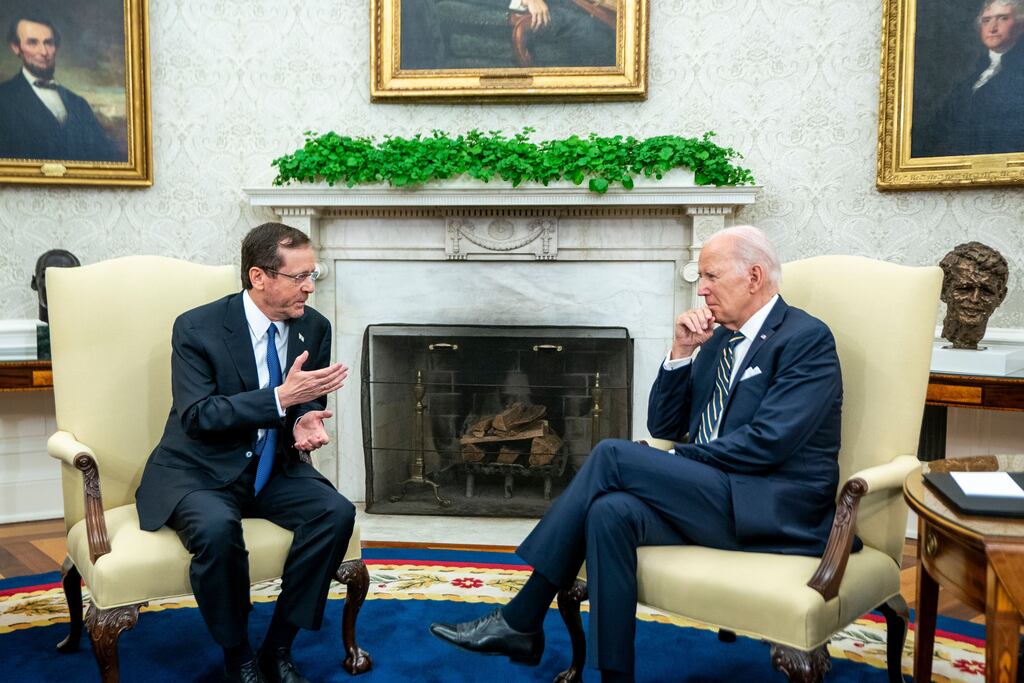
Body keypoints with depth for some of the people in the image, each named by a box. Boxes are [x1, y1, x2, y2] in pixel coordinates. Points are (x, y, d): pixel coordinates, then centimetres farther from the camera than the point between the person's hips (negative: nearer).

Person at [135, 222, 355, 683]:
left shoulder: (315, 327, -1)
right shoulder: (197, 328, -15)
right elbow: (197, 416, -22)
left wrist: (306, 421, -13)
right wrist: (281, 397, -31)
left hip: (273, 469, 4)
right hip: (199, 472, -4)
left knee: (336, 512, -22)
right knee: (217, 528, -35)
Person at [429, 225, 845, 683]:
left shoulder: (807, 339, -6)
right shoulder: (717, 340, 18)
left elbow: (767, 442, -17)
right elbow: (664, 426, 15)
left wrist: (676, 461, -10)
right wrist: (681, 352, 2)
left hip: (777, 511, -7)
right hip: (716, 498, 7)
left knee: (613, 456, -21)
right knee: (610, 511, -24)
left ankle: (520, 620, -13)